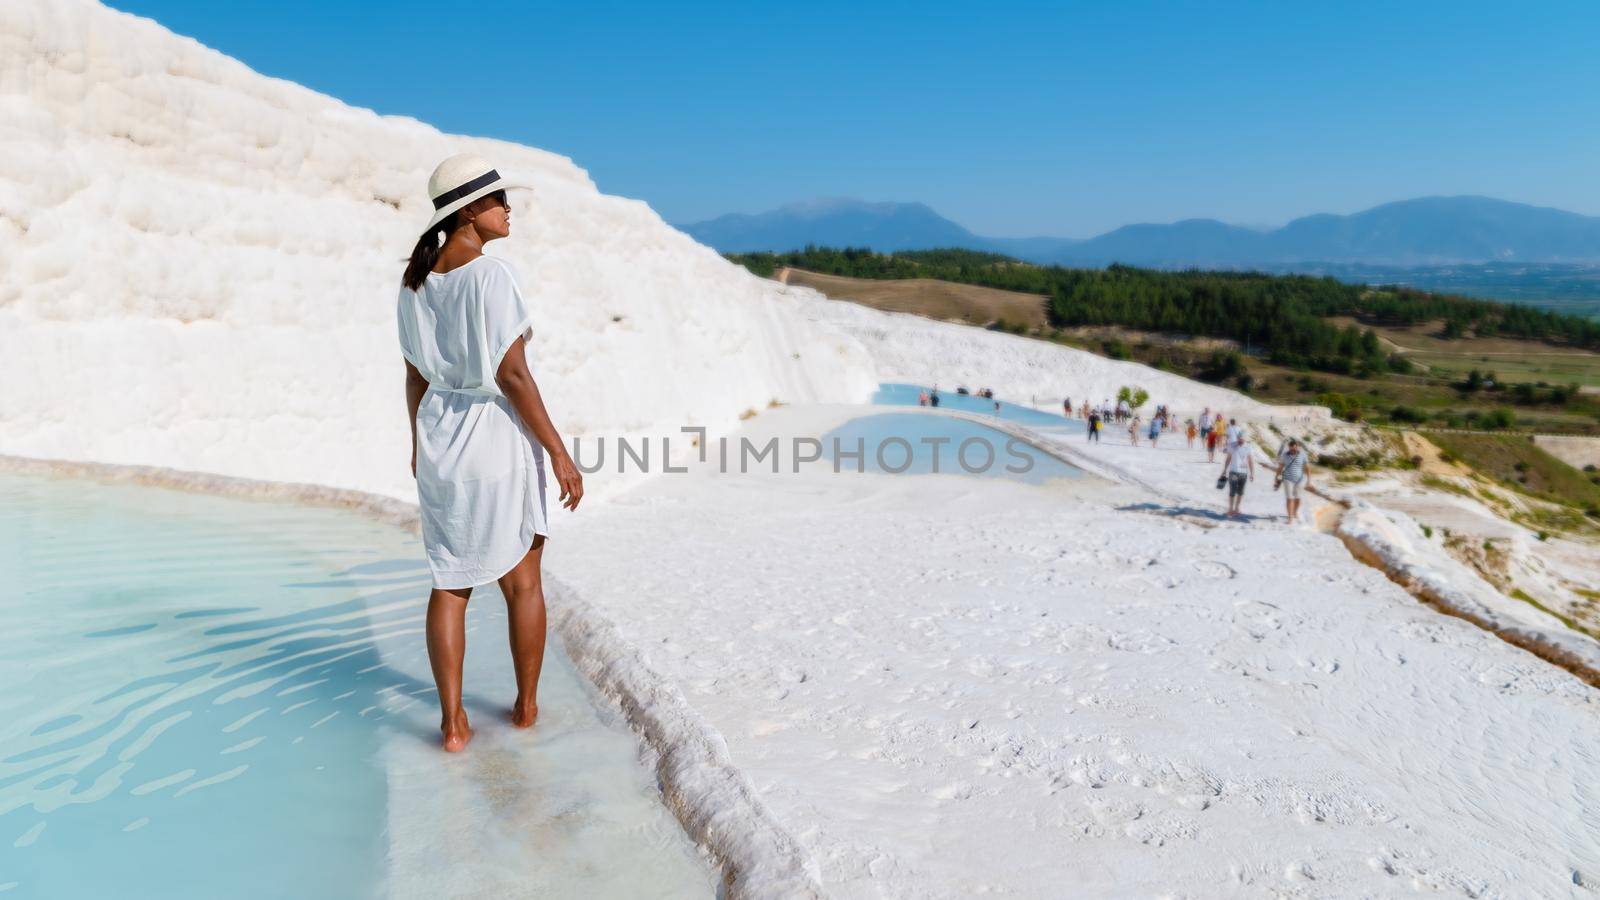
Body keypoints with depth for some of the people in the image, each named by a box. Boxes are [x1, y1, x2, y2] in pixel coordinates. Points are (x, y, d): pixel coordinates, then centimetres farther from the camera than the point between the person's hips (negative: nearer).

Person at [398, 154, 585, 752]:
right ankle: (526, 706, 26)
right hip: (499, 436, -6)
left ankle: (453, 723, 14)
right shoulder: (492, 275, -17)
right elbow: (512, 375, -19)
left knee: (449, 584, 13)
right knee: (522, 580, 13)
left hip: (439, 439, 6)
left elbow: (416, 376, 11)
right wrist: (559, 453, -15)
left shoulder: (415, 281, 5)